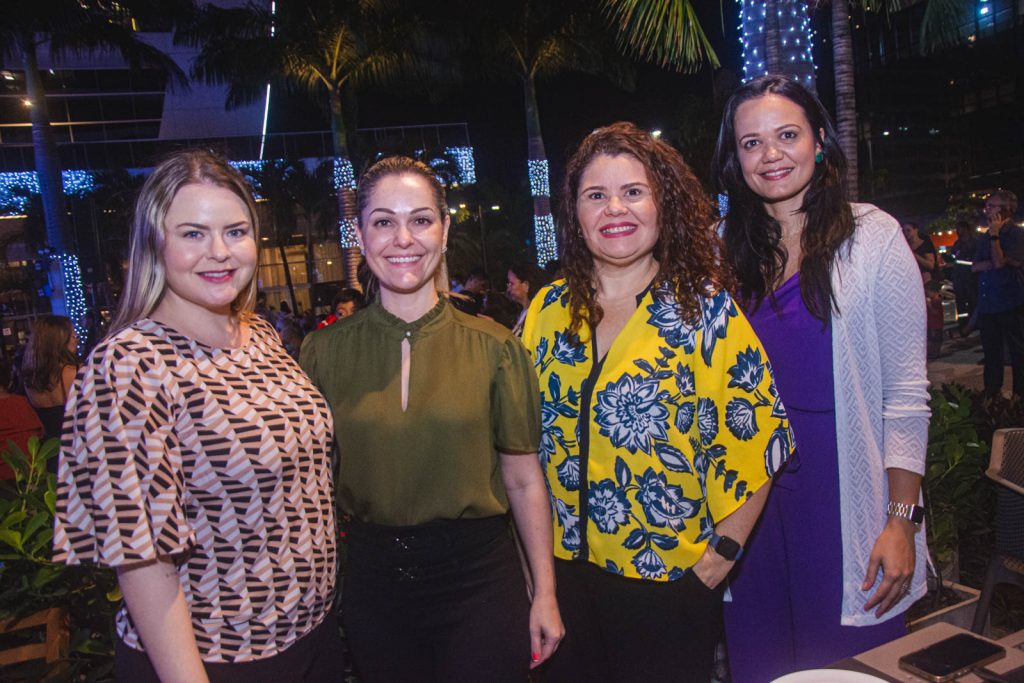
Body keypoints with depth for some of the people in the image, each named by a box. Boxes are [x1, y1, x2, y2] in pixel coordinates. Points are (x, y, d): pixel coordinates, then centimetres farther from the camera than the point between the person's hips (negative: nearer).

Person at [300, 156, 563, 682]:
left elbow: (523, 480, 0)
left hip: (477, 578, -1)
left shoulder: (493, 347, -5)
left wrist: (545, 594, 0)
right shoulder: (325, 352, -2)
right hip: (372, 579, 2)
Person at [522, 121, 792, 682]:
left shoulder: (703, 308, -9)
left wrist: (722, 553, -12)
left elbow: (757, 436, -10)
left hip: (671, 579, -3)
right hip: (563, 571, 4)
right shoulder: (548, 310, 1)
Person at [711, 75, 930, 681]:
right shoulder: (724, 248, 5)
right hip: (752, 491, 4)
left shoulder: (872, 237, -6)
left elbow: (907, 392, -7)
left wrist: (902, 521, -11)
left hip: (846, 490, -3)